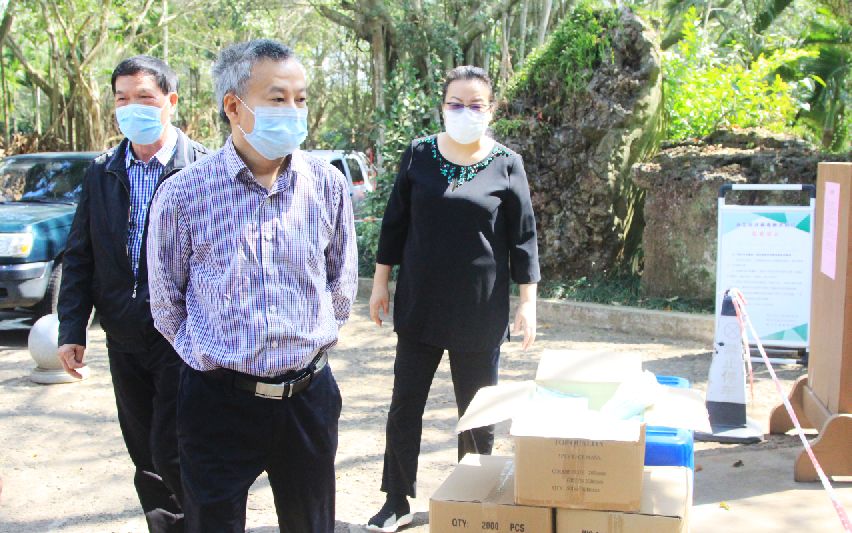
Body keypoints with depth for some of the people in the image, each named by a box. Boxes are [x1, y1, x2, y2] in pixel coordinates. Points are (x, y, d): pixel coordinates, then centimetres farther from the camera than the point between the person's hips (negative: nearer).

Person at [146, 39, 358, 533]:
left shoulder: (328, 185, -2)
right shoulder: (183, 195, -11)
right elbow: (167, 302, 2)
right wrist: (216, 356, 9)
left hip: (308, 395, 3)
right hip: (218, 399, -2)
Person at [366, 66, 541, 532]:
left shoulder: (506, 164, -3)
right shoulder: (418, 155, 1)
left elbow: (523, 237, -1)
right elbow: (394, 222, 7)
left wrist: (527, 301, -3)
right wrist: (381, 282, 6)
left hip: (480, 310, -1)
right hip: (419, 305, 2)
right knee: (405, 405, 8)